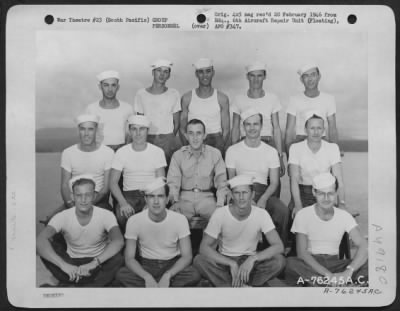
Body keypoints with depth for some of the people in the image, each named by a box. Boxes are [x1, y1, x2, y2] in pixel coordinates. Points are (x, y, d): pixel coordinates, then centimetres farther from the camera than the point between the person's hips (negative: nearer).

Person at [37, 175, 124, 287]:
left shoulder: (106, 215, -16)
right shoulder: (62, 217, -14)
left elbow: (118, 241, -33)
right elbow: (40, 241, -29)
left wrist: (94, 263, -47)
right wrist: (63, 265, -44)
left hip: (98, 265, -1)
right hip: (71, 263, 1)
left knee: (118, 259, -32)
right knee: (47, 247, -24)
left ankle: (69, 284, -23)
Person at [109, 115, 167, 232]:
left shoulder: (157, 152, 4)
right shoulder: (121, 152, 5)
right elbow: (113, 182, 0)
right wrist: (123, 203, -18)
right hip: (129, 194, 1)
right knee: (122, 214, -31)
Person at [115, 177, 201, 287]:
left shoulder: (180, 219, -11)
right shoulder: (134, 221, -11)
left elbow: (187, 256, -11)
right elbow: (129, 258, -11)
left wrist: (167, 275, -29)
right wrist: (147, 277, -30)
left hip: (173, 265, 0)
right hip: (145, 266, 0)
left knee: (194, 275, -31)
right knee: (121, 275, -30)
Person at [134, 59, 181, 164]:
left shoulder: (174, 94, 5)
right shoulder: (141, 94, 5)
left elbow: (176, 123, 8)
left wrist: (170, 139, 2)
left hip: (168, 140, 0)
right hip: (147, 139, 0)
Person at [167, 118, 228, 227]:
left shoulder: (215, 154, 6)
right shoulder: (178, 155, 7)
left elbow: (221, 182, 2)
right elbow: (173, 182, 1)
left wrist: (220, 205, -13)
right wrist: (175, 201, -19)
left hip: (206, 197, 0)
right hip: (185, 198, 0)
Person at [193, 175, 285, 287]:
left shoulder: (261, 214, -12)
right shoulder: (220, 214, -15)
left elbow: (279, 246, -18)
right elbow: (204, 247, -16)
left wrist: (252, 259, -33)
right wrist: (232, 264, -28)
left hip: (250, 262, 1)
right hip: (224, 261, -1)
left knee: (279, 260, -27)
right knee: (199, 260, -30)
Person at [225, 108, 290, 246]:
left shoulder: (271, 151, 12)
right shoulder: (232, 150, 8)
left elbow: (274, 182, 6)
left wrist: (263, 199, -15)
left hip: (264, 192, 2)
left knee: (283, 211, -29)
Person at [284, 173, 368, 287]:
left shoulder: (344, 216, 0)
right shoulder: (303, 215, -7)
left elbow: (364, 247, -12)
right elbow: (302, 253, -14)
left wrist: (348, 272, -30)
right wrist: (328, 275, -27)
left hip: (334, 264, 2)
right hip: (310, 264, -2)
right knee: (290, 263, -36)